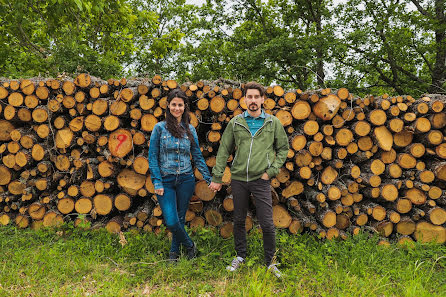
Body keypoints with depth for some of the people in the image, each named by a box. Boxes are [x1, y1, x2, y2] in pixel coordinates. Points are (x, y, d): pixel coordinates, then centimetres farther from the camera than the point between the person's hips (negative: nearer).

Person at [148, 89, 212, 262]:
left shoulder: (190, 129, 6)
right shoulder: (160, 128, -1)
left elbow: (197, 156, 9)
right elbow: (152, 157, -2)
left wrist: (209, 178, 5)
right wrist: (157, 183, -8)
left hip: (186, 180, 2)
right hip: (166, 181, -2)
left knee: (180, 218, 9)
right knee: (171, 221, -8)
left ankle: (174, 251, 31)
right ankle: (189, 245, 19)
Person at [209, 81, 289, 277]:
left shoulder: (273, 123, 3)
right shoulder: (235, 123, 5)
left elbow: (283, 148, 10)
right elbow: (224, 151, 7)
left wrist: (271, 171, -1)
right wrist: (217, 177, 4)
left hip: (260, 180, -1)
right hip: (238, 178, 2)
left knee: (267, 224, -2)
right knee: (239, 221, 13)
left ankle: (270, 263, 18)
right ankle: (240, 257, 31)